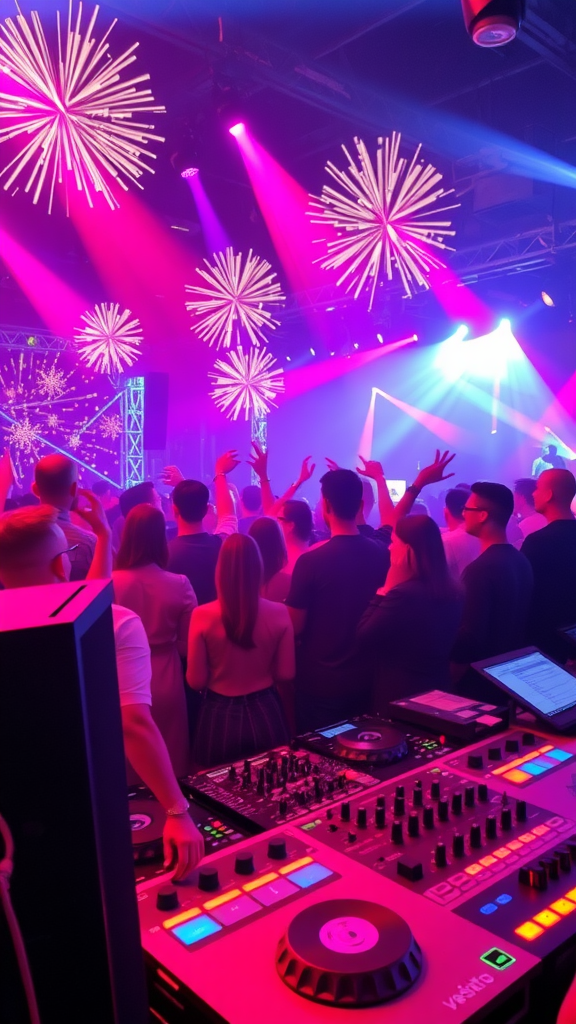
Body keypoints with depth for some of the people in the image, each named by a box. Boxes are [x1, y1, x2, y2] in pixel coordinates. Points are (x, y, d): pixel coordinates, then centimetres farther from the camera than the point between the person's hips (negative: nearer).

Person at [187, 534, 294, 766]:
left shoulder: (202, 616, -16)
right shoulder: (279, 613, -11)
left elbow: (196, 681, -8)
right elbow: (285, 674, -2)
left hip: (220, 718, -1)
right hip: (266, 715, 1)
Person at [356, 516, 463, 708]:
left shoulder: (403, 594, -25)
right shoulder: (452, 591, 1)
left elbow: (363, 639, -15)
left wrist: (384, 590, -14)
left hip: (398, 695, -8)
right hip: (436, 690, 8)